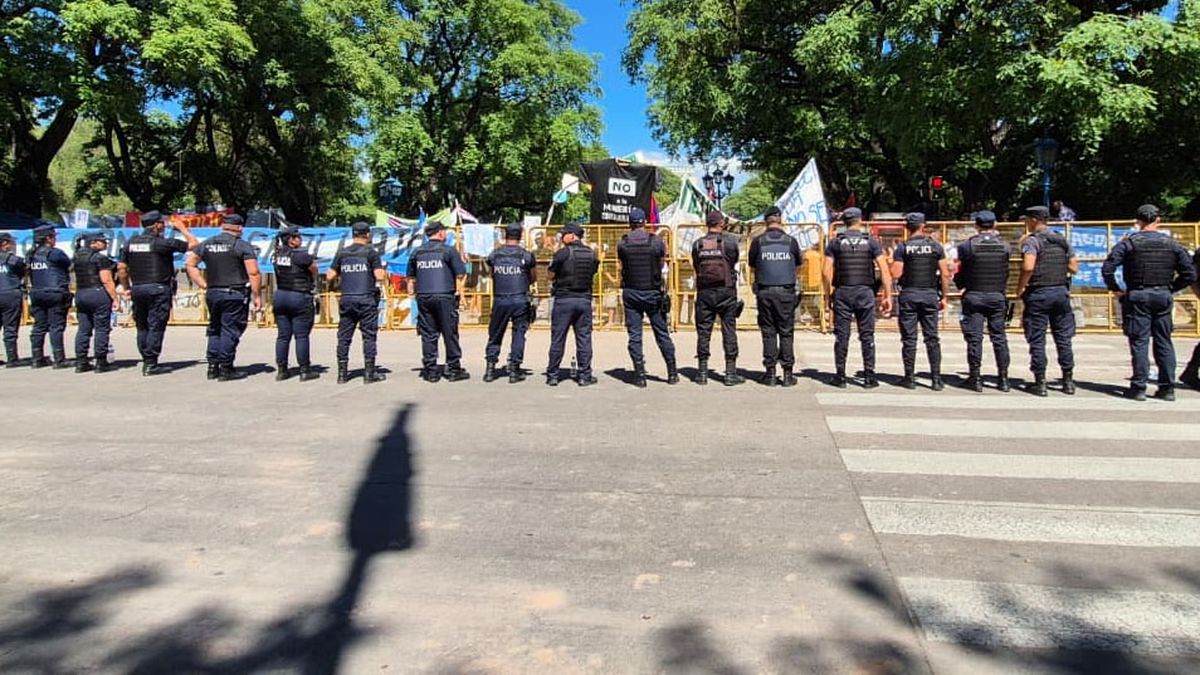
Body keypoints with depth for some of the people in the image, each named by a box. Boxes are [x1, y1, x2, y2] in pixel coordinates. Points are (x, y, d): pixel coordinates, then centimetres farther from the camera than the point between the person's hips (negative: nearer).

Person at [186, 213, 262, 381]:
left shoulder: (206, 244, 11)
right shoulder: (243, 246, -6)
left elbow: (190, 264, 14)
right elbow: (253, 273, -12)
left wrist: (203, 284, 13)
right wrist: (257, 295, -7)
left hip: (213, 293, 5)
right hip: (235, 294, -5)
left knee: (215, 330, 16)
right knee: (230, 331, -1)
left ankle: (212, 367, 17)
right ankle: (226, 369, 2)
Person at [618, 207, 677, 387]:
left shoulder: (622, 244, -3)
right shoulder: (656, 242, -5)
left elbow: (622, 266, 7)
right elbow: (662, 263, 8)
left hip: (631, 294, 0)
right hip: (653, 293, 0)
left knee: (634, 336, 5)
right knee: (662, 333, 10)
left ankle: (640, 376, 3)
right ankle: (672, 373, 15)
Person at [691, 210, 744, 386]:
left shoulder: (697, 244, 1)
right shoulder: (730, 242, -4)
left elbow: (695, 267, 7)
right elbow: (734, 262, 8)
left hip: (704, 293, 2)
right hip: (726, 292, -2)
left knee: (703, 331, 8)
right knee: (729, 331, 4)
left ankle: (702, 372, 11)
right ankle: (731, 373, 6)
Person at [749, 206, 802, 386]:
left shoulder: (758, 241, 0)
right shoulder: (791, 241, 2)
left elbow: (752, 266, 10)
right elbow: (797, 266, 15)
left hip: (765, 292, 0)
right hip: (786, 291, 0)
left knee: (768, 333, 5)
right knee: (786, 333, 5)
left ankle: (770, 373, 6)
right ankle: (788, 373, 5)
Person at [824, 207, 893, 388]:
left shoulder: (835, 242, 3)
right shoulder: (871, 242, 3)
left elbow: (827, 272, -3)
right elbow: (884, 271, -4)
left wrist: (828, 297, 5)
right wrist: (888, 296, -1)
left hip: (842, 293, 0)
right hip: (865, 293, 0)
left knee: (842, 336, 4)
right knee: (867, 336, 5)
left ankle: (840, 377, 6)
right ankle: (869, 377, 7)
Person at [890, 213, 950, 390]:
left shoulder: (902, 247, -2)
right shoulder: (936, 246, 3)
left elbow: (896, 275, -8)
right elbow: (945, 274, 1)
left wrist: (893, 261, 11)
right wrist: (944, 296, 8)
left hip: (909, 295, -1)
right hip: (930, 295, 2)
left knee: (909, 338, 3)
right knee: (932, 338, 6)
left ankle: (910, 378, 5)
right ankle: (936, 379, 4)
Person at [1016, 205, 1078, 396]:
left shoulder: (1032, 241, -9)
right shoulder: (1062, 240, 10)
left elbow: (1028, 267, -23)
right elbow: (1074, 268, 10)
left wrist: (1020, 288, -11)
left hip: (1038, 293, -5)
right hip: (1061, 292, 6)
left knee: (1037, 340, 1)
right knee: (1063, 338, 11)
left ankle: (1040, 383, 2)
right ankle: (1068, 381, 15)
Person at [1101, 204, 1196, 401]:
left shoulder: (1129, 242, -5)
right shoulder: (1172, 244, 5)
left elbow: (1107, 269, -14)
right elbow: (1190, 274, 3)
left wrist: (1116, 290, -3)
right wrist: (1171, 289, 13)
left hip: (1137, 297, -3)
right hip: (1163, 296, 3)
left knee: (1139, 342, 0)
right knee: (1164, 342, 10)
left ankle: (1139, 388, 0)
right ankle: (1167, 388, 13)